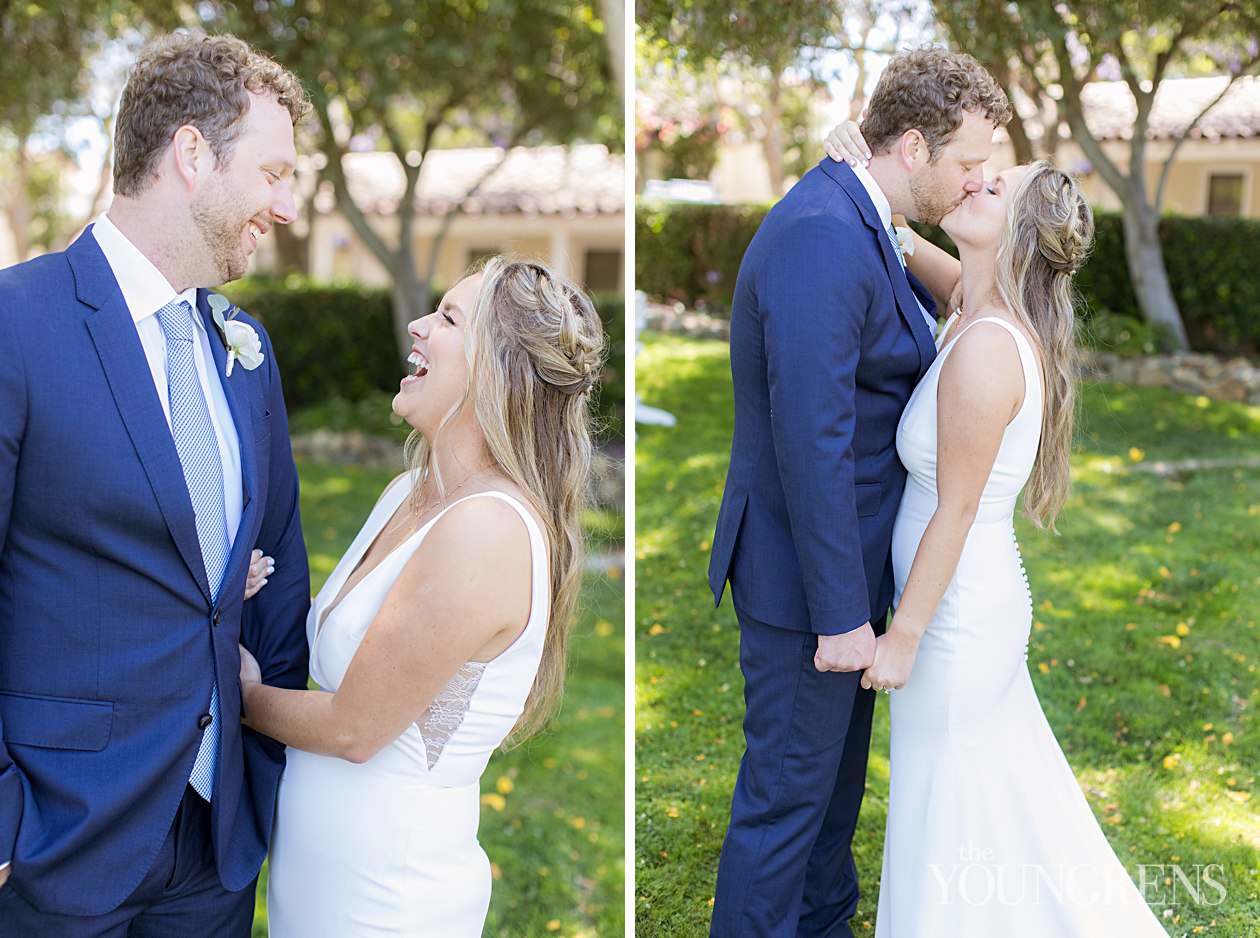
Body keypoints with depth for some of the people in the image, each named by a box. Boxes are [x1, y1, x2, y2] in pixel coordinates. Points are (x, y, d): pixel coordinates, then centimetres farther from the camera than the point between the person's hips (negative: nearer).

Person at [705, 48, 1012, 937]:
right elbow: (811, 444, -28)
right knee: (787, 794, 4)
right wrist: (842, 614, -25)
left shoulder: (855, 223, 7)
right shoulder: (822, 240, -26)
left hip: (848, 556, 11)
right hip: (804, 575, -11)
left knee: (836, 770, 25)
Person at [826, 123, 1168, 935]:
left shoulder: (985, 349, -27)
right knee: (998, 781, 26)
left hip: (960, 614, -9)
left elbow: (955, 512, -23)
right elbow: (921, 257, 16)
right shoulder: (993, 312, -2)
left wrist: (905, 635, -16)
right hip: (986, 597, 9)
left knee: (951, 806, 10)